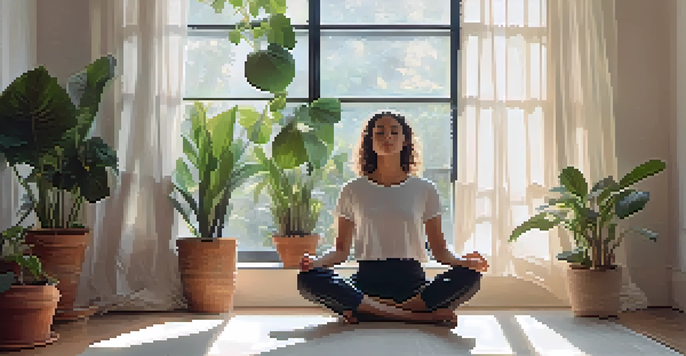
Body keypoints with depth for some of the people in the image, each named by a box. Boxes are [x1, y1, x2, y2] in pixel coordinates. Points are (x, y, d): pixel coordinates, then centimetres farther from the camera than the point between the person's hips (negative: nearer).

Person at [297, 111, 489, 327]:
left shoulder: (424, 190, 11)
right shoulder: (353, 191, 12)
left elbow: (439, 250, 10)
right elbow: (341, 250, 11)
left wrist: (462, 261, -12)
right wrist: (315, 262, -11)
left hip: (411, 279, 0)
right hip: (367, 280, 0)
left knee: (469, 277, -29)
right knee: (307, 279, -30)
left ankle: (366, 312, -30)